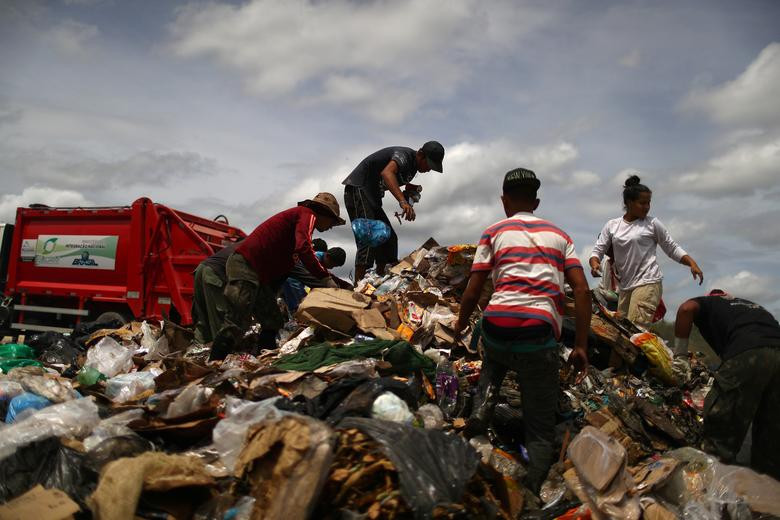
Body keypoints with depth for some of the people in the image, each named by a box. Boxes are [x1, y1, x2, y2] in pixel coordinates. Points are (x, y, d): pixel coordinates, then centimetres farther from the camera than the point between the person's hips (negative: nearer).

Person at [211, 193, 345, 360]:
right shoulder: (308, 215, -2)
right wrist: (326, 278, -18)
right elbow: (303, 249, -23)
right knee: (236, 325, -12)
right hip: (244, 266, -10)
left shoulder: (297, 216, 27)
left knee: (273, 323, 10)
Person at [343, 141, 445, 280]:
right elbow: (387, 172, -39)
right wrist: (403, 201, -52)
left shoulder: (413, 166, 12)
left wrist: (410, 190, 0)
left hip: (371, 197, 10)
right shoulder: (405, 155, -18)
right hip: (358, 189, -10)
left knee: (388, 237, 7)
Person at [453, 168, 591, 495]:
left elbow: (472, 292, 9)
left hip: (496, 325, 0)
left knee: (495, 357, 37)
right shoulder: (558, 234, 20)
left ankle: (480, 410, 13)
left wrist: (461, 324, 28)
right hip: (540, 333, 0)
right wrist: (581, 346, 11)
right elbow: (582, 291, 8)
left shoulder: (494, 232, 14)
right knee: (540, 429, 12)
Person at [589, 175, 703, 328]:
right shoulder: (612, 226, 8)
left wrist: (692, 264, -8)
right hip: (625, 286, 5)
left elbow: (673, 249, 7)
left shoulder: (652, 224, 2)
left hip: (648, 284, -5)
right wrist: (595, 263, -15)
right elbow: (597, 251, 8)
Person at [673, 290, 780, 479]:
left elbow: (687, 308, 1)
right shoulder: (752, 305, 39)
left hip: (747, 355, -6)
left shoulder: (709, 303, 24)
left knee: (721, 440, -2)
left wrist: (679, 354, 7)